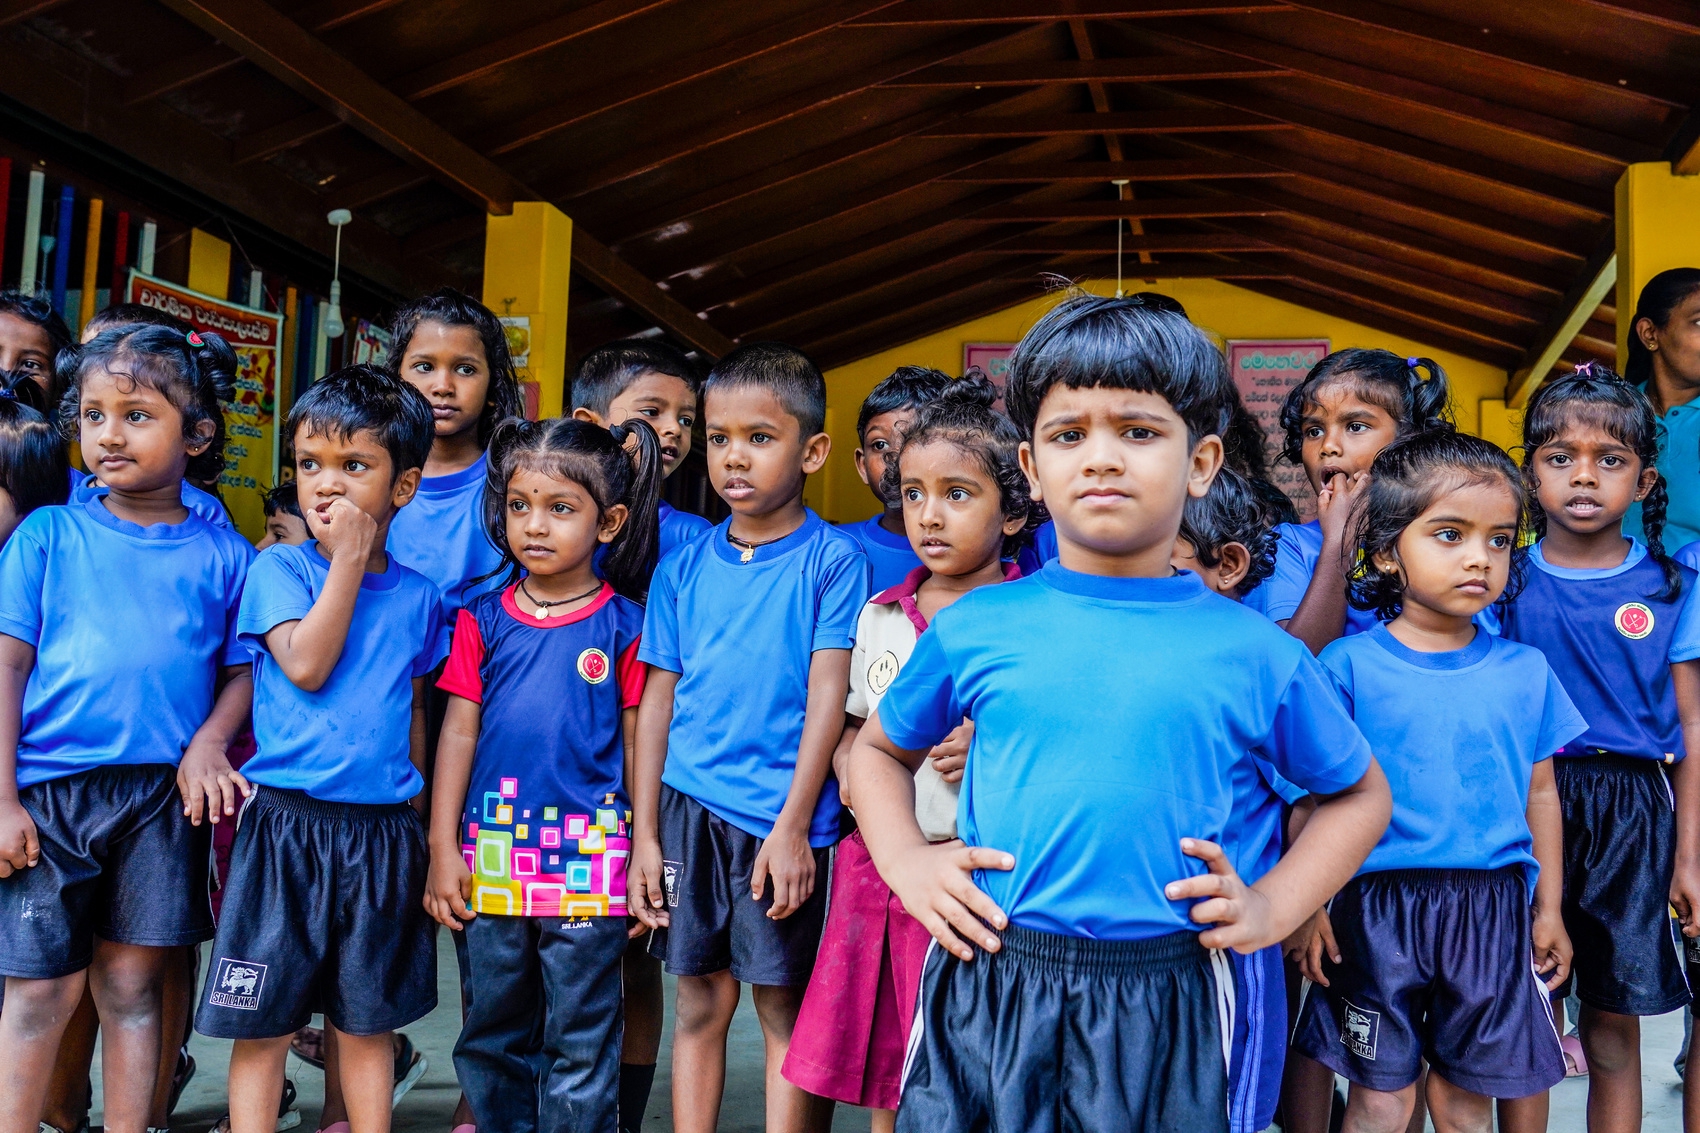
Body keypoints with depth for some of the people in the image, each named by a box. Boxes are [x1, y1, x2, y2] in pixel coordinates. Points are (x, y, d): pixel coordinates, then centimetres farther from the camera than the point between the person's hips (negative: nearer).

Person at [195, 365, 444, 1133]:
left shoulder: (418, 595, 7)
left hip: (383, 831, 3)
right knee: (263, 1021, 5)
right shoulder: (279, 569, -2)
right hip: (286, 821, -2)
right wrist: (348, 562, -13)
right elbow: (305, 665, -18)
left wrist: (410, 799, 10)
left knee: (368, 1020, 13)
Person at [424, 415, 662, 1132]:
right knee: (492, 1034, 16)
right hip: (492, 852, 3)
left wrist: (645, 857, 1)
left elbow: (637, 743, 2)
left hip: (591, 855, -3)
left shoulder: (623, 626, -2)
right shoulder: (483, 620, 4)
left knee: (580, 1044, 6)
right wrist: (443, 849, 2)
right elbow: (458, 732, 6)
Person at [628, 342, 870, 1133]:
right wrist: (644, 834, 5)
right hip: (690, 807, 4)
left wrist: (792, 825, -12)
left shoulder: (832, 560, -4)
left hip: (781, 818, -3)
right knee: (700, 1004, 12)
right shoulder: (685, 565, 7)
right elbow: (658, 698, 8)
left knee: (783, 1008, 7)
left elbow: (826, 696, -8)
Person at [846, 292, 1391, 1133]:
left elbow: (1359, 794, 15)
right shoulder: (974, 628, 0)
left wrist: (1273, 907, 3)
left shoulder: (1255, 654, 0)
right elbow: (879, 750, 17)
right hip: (985, 994, 1)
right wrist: (904, 860, 1)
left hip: (1163, 1008, 0)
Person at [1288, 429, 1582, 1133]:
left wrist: (1548, 909, 12)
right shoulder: (1349, 665, -5)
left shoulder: (1525, 671, 4)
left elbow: (1541, 794, 11)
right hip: (1378, 904, -2)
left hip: (1493, 909, 3)